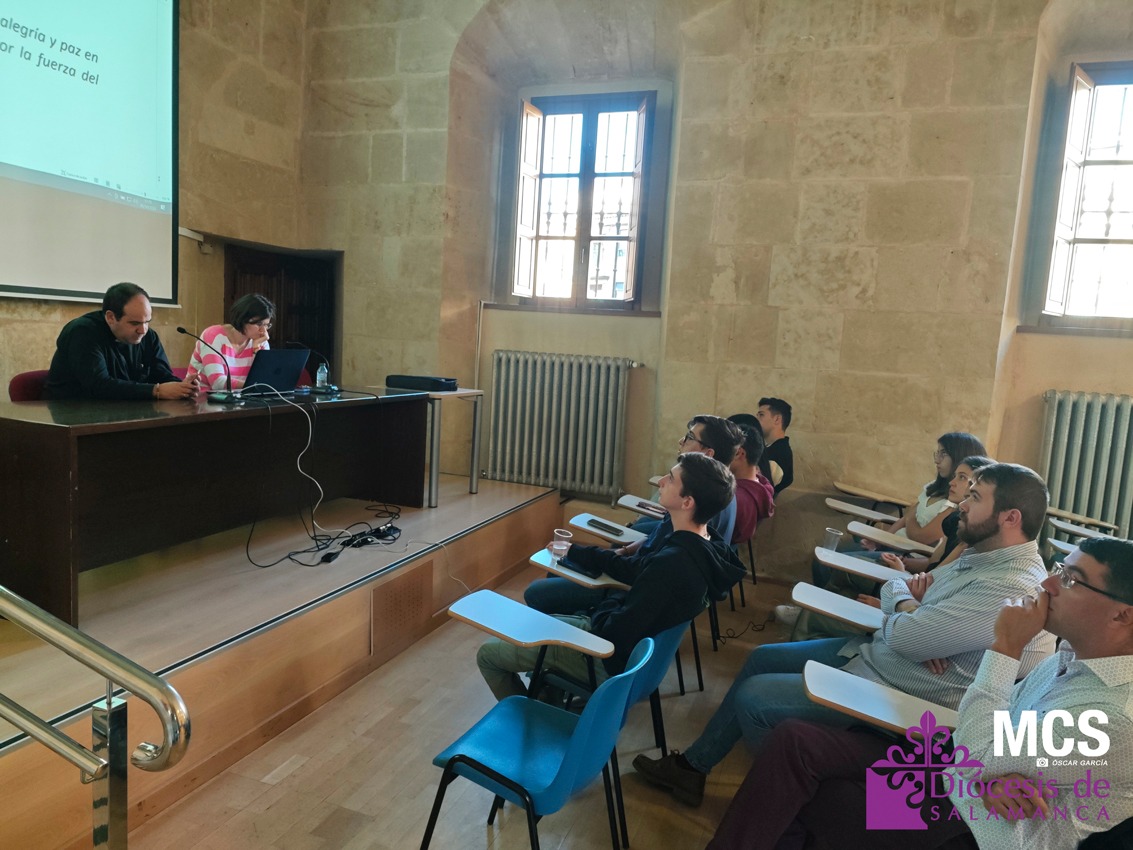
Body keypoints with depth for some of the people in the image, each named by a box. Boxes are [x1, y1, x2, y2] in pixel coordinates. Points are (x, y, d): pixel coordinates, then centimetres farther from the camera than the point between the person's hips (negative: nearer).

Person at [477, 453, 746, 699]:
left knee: (488, 654, 1)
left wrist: (603, 607, -7)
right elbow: (630, 567, 10)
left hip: (611, 660, -9)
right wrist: (572, 551, 15)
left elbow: (614, 636, -28)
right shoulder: (704, 548, -4)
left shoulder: (671, 564, -34)